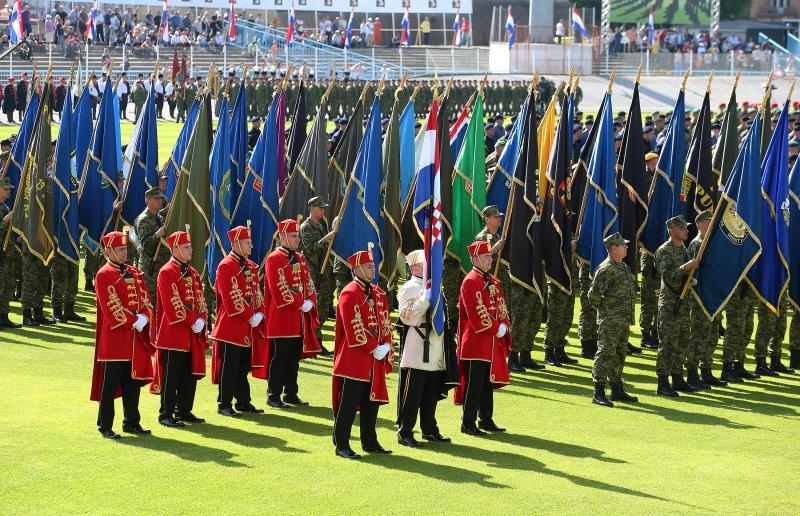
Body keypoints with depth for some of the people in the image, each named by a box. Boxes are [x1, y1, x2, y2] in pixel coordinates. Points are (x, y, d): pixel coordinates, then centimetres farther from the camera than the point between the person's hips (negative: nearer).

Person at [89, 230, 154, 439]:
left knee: (133, 382, 11)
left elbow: (146, 299, 11)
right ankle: (105, 426, 4)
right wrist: (133, 322, -15)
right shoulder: (104, 275, -8)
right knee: (110, 384, -2)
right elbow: (111, 307, -15)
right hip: (115, 337, -7)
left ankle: (132, 422, 20)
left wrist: (144, 319, -8)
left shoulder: (135, 273, 14)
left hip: (136, 339, 7)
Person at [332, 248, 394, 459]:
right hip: (355, 359, -8)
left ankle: (370, 442, 22)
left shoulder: (379, 293, 14)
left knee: (372, 402, 13)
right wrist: (374, 348, -15)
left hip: (376, 361, 8)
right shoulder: (349, 293, -11)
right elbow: (354, 327, -16)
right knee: (348, 404, -4)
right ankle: (341, 445, 1)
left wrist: (386, 347, 0)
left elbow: (386, 323, 14)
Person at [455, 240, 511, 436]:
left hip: (493, 342, 8)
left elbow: (500, 306, 14)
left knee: (489, 382, 13)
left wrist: (504, 326, -4)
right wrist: (495, 329, -15)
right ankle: (468, 424, -1)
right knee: (474, 383, -6)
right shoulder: (470, 282, -12)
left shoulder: (493, 281, 15)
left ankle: (486, 420, 21)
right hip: (477, 342, -8)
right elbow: (477, 313, -18)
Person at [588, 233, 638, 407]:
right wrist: (602, 308, -8)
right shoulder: (605, 269, -16)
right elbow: (594, 294, -21)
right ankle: (599, 393, -9)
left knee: (620, 355, 15)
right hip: (609, 321, -9)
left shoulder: (624, 267, 14)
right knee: (606, 353, -9)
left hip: (624, 320, 9)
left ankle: (617, 390, 23)